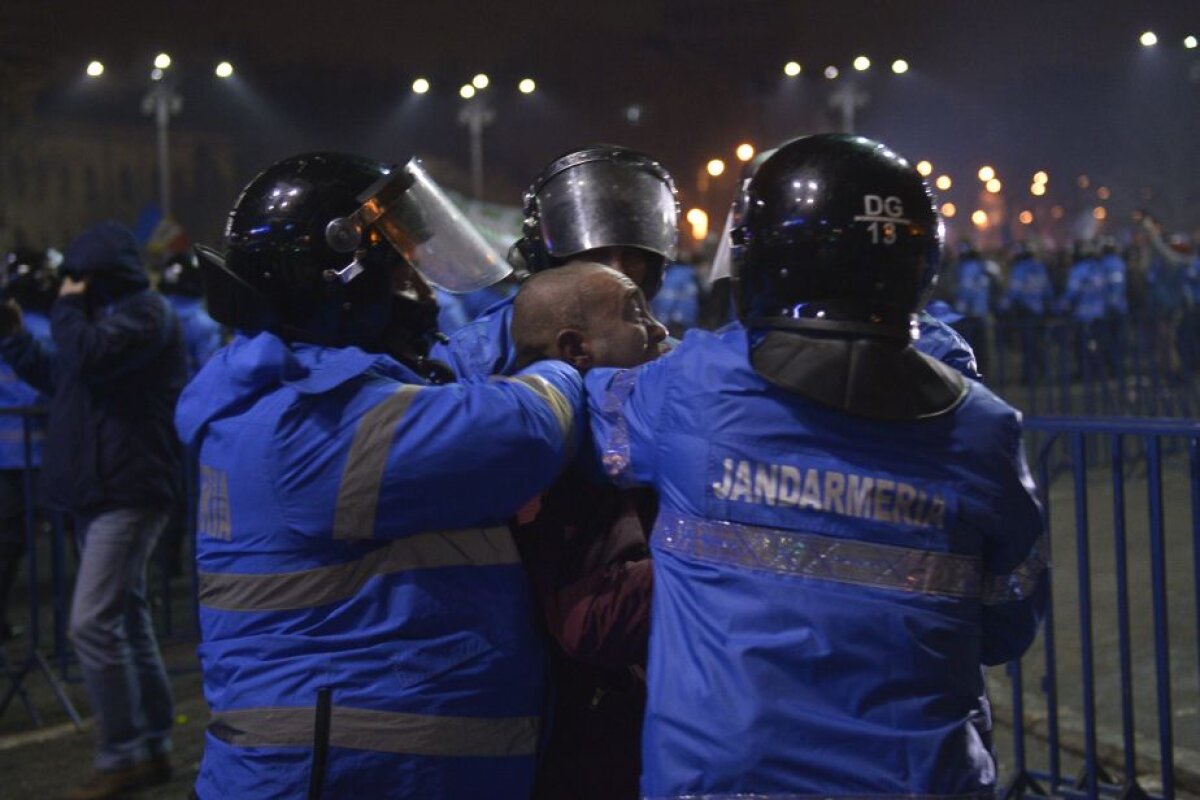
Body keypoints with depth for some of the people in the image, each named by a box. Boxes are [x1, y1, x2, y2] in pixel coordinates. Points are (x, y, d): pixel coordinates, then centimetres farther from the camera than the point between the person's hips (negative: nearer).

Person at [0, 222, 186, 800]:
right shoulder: (110, 313, 20)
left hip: (129, 492, -10)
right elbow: (56, 379, 29)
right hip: (101, 491, 11)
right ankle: (153, 747, 20)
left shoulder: (146, 311, -10)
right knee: (126, 620, 12)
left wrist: (66, 307, -7)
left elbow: (88, 356, -24)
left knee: (92, 623, -14)